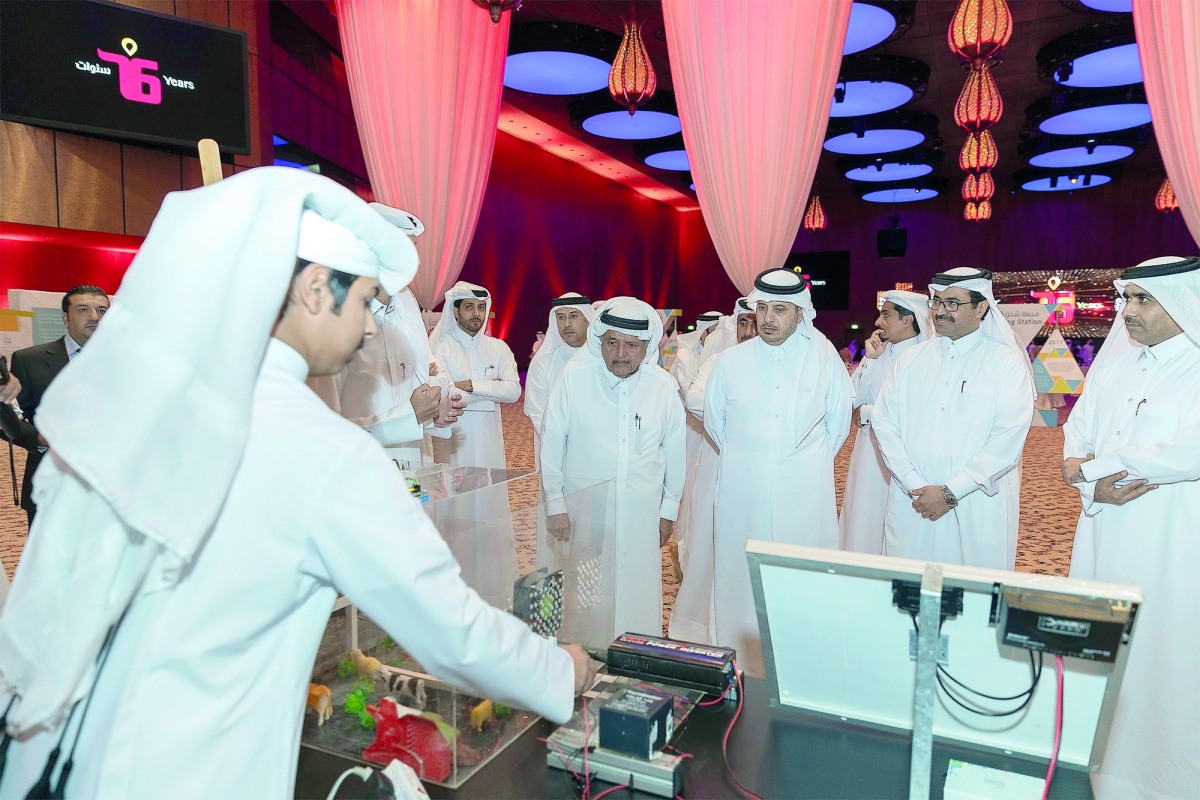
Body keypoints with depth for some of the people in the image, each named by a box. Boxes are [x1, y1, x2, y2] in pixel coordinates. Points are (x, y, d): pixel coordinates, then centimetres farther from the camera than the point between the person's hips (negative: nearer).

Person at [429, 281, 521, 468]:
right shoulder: (441, 347, -4)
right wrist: (492, 390, -9)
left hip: (490, 441, 4)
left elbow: (513, 391, -4)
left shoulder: (499, 348, 9)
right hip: (453, 441, -3)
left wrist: (471, 385, -14)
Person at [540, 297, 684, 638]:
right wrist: (555, 503, -1)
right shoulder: (575, 377, -9)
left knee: (639, 595, 9)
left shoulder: (664, 386, -3)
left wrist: (669, 509, 12)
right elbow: (553, 442, -2)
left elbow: (673, 450, 7)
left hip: (641, 511, 2)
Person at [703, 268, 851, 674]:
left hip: (806, 495, 0)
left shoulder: (825, 359, 0)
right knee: (742, 576, 6)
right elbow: (713, 419, 14)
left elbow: (839, 419, 13)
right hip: (743, 494, 1)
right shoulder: (730, 361, 0)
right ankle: (744, 664, 20)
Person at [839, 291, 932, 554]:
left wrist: (865, 412, -6)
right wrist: (870, 359, -6)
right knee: (862, 518, 13)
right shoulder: (878, 352, 7)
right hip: (869, 451, 6)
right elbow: (853, 398, 3)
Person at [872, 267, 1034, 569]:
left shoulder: (1007, 363, -3)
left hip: (978, 510, -3)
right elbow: (884, 421, 2)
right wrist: (914, 486, -9)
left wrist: (951, 492, -14)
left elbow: (1008, 439, -11)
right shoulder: (911, 359, 7)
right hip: (910, 503, 3)